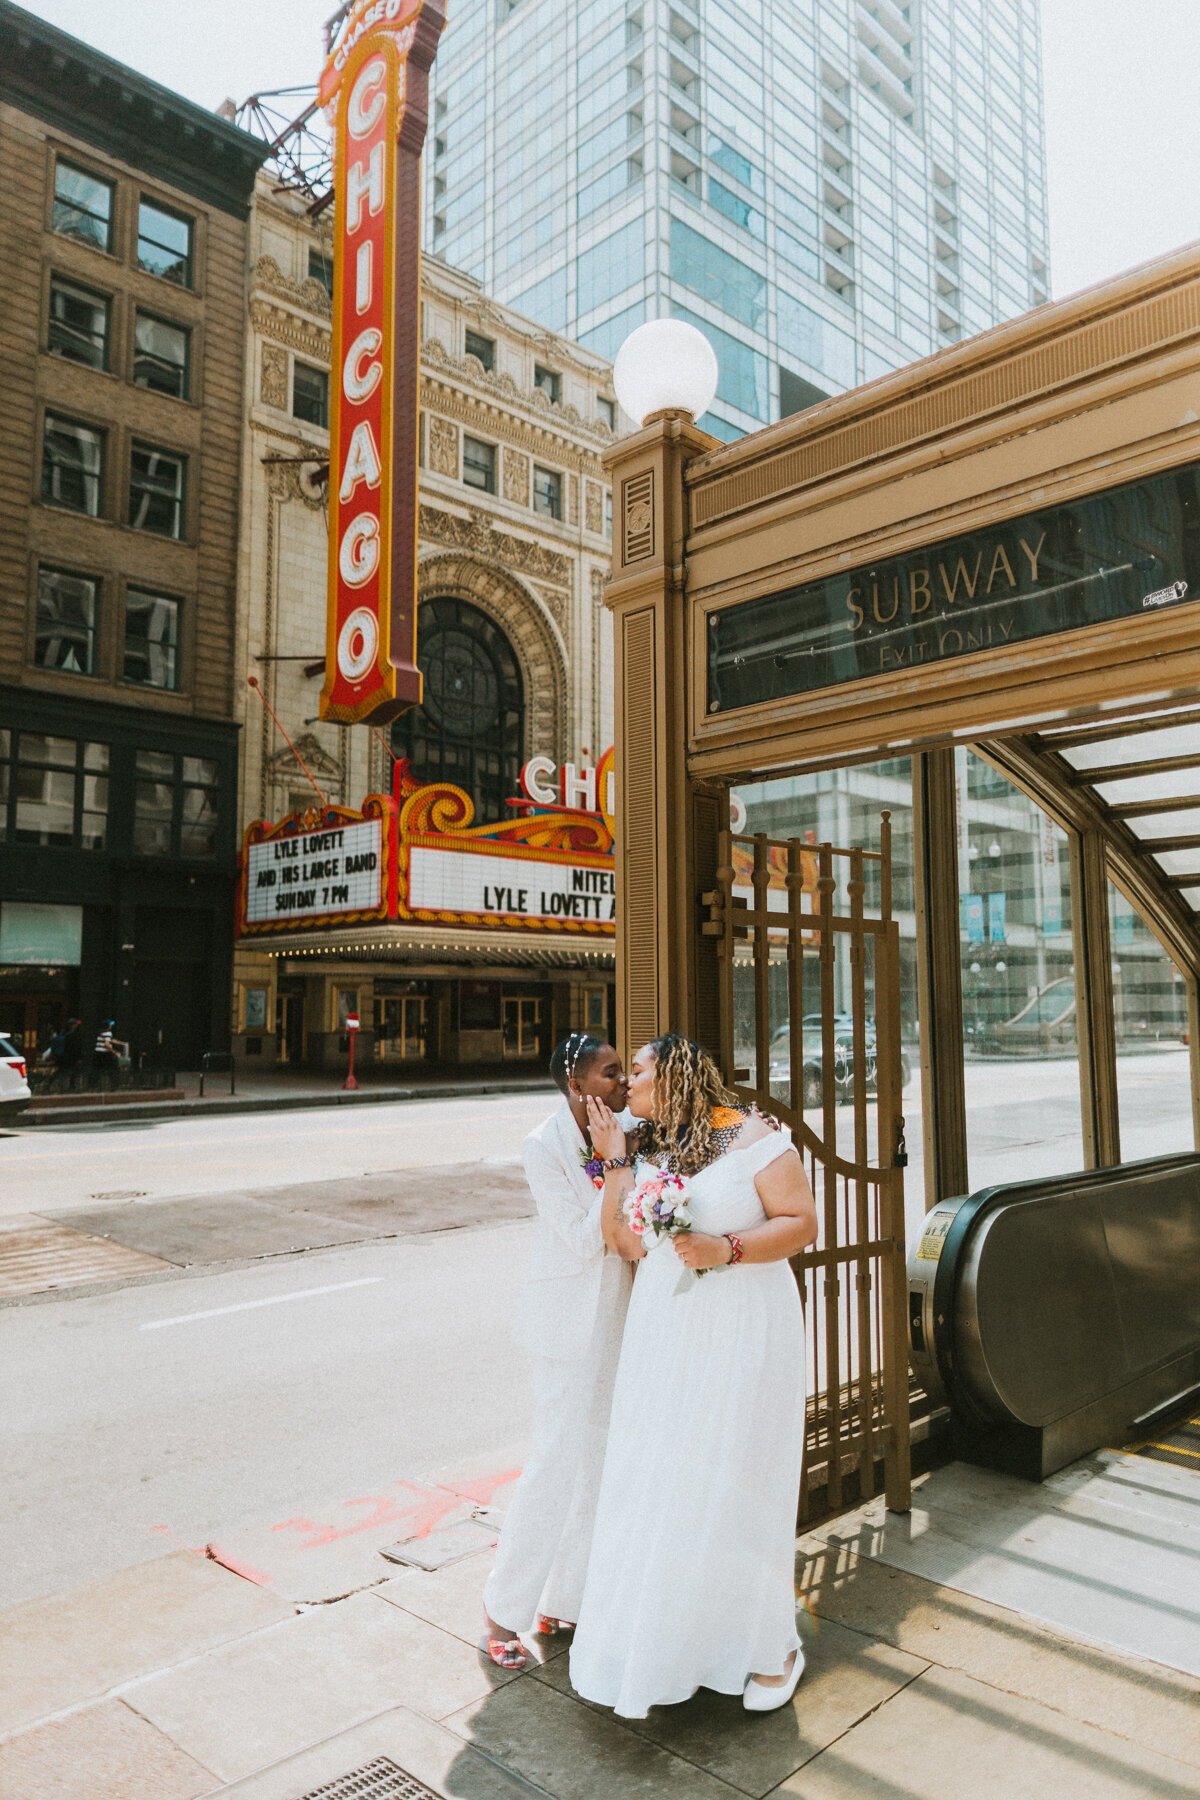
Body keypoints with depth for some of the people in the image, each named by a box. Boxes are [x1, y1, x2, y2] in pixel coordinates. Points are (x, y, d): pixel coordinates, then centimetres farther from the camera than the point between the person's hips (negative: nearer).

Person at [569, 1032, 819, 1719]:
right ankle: (667, 1636, 30)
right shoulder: (650, 1156, 9)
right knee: (661, 1478, 9)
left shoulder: (753, 1136, -9)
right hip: (665, 1335, 6)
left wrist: (726, 1249, -22)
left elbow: (802, 1222, -12)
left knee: (737, 1480, 4)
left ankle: (773, 1647, 26)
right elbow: (626, 1240, -1)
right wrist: (615, 1159, -4)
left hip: (743, 1333, -5)